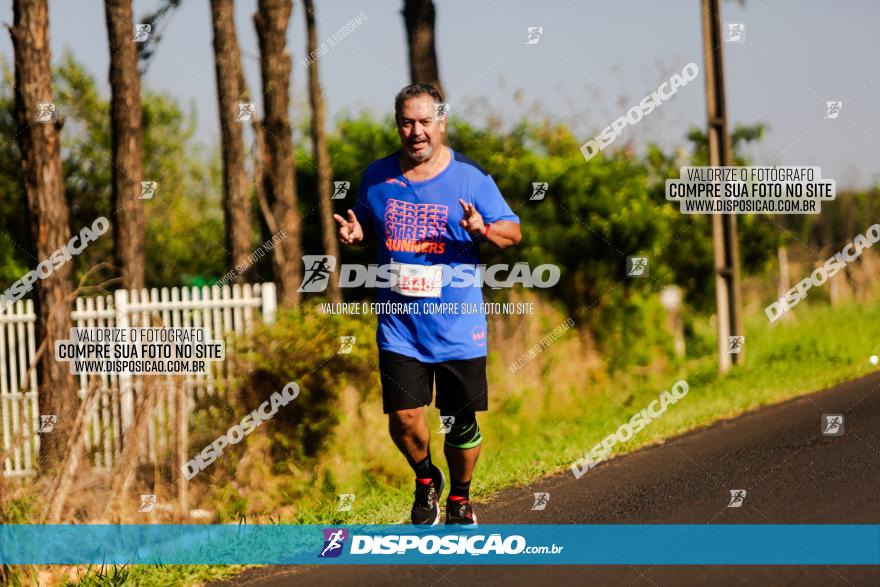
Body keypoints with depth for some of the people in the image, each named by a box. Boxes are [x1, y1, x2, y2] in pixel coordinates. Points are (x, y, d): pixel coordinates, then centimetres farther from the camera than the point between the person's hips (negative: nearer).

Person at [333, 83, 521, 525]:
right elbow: (369, 226, 21)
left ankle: (459, 497, 28)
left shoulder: (470, 177, -3)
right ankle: (425, 480, 23)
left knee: (460, 422, 5)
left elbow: (512, 232, 1)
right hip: (400, 324, 1)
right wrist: (355, 234, -3)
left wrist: (483, 229, -21)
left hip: (458, 326, -1)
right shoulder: (378, 177, 5)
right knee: (404, 418, -7)